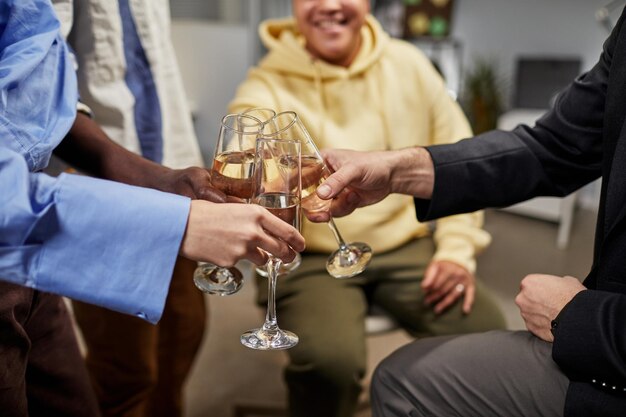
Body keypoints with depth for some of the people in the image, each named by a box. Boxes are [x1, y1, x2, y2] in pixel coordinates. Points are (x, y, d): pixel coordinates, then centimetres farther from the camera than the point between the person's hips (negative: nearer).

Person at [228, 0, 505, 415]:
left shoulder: (409, 65, 3)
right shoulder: (267, 88, -8)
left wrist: (457, 249, -1)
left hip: (407, 245, 4)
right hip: (310, 257, -3)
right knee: (328, 360, -30)